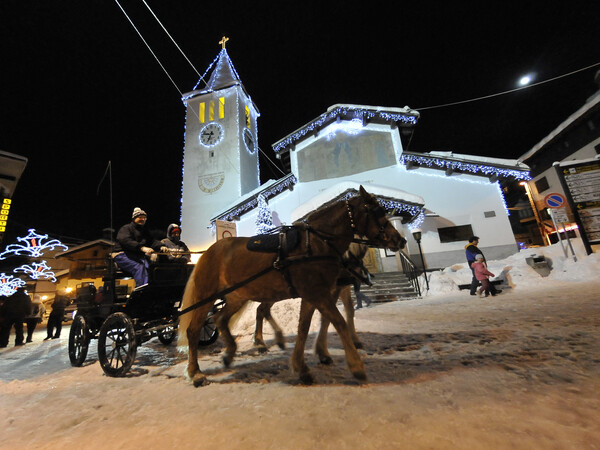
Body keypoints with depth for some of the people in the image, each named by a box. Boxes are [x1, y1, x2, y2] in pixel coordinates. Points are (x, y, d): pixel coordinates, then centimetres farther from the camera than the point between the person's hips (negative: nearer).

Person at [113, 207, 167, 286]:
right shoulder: (126, 228, 3)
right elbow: (126, 241, -17)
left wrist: (161, 247, -14)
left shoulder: (145, 231, 25)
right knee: (139, 267, -31)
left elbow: (152, 241, 10)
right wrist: (142, 248, -34)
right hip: (123, 255, -5)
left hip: (139, 256, 5)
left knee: (148, 266, -26)